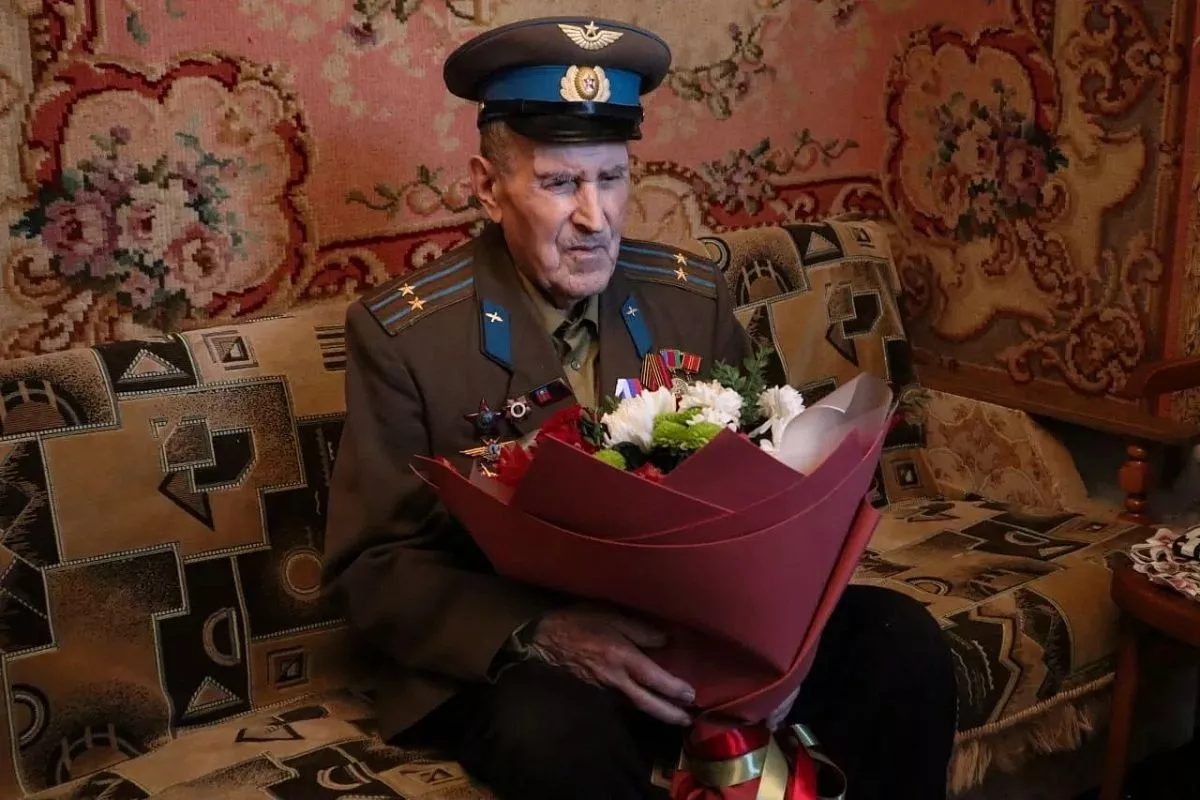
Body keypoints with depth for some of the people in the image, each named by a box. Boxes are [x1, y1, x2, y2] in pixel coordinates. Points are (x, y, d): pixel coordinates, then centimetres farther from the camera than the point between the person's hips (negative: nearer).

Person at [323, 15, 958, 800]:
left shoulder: (694, 294, 3)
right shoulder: (402, 333, -8)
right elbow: (376, 566, -8)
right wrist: (546, 632, -26)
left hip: (695, 618, 5)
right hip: (504, 657, -4)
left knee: (900, 641, -16)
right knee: (564, 736, -37)